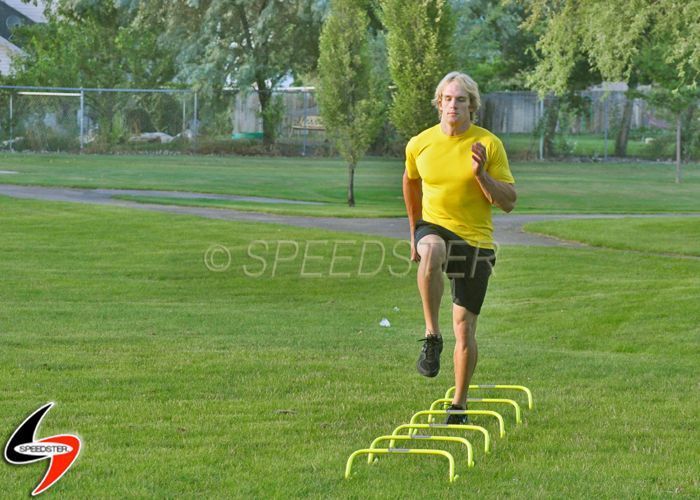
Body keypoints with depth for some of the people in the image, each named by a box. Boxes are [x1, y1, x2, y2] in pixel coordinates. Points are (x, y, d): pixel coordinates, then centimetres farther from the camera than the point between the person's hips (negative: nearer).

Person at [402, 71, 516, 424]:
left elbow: (508, 202, -6)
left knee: (465, 329, 3)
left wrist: (481, 173, -21)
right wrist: (415, 231, 27)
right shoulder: (419, 144, 1)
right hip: (435, 227, 0)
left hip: (476, 242, 0)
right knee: (431, 252, -40)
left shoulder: (489, 144, -5)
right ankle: (431, 337, -30)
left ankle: (459, 405, 20)